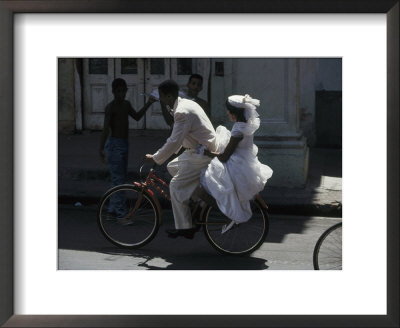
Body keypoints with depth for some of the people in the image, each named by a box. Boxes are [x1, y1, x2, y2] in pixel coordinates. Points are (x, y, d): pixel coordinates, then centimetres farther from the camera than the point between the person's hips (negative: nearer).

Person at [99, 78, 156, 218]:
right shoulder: (111, 107, -13)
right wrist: (101, 149, -26)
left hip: (124, 144, 9)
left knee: (121, 178, 13)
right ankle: (120, 211, -11)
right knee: (118, 179, -10)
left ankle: (113, 208, 21)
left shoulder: (126, 104, 12)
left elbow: (137, 117, 27)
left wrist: (148, 104, 15)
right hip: (114, 144, -9)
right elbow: (105, 128, -19)